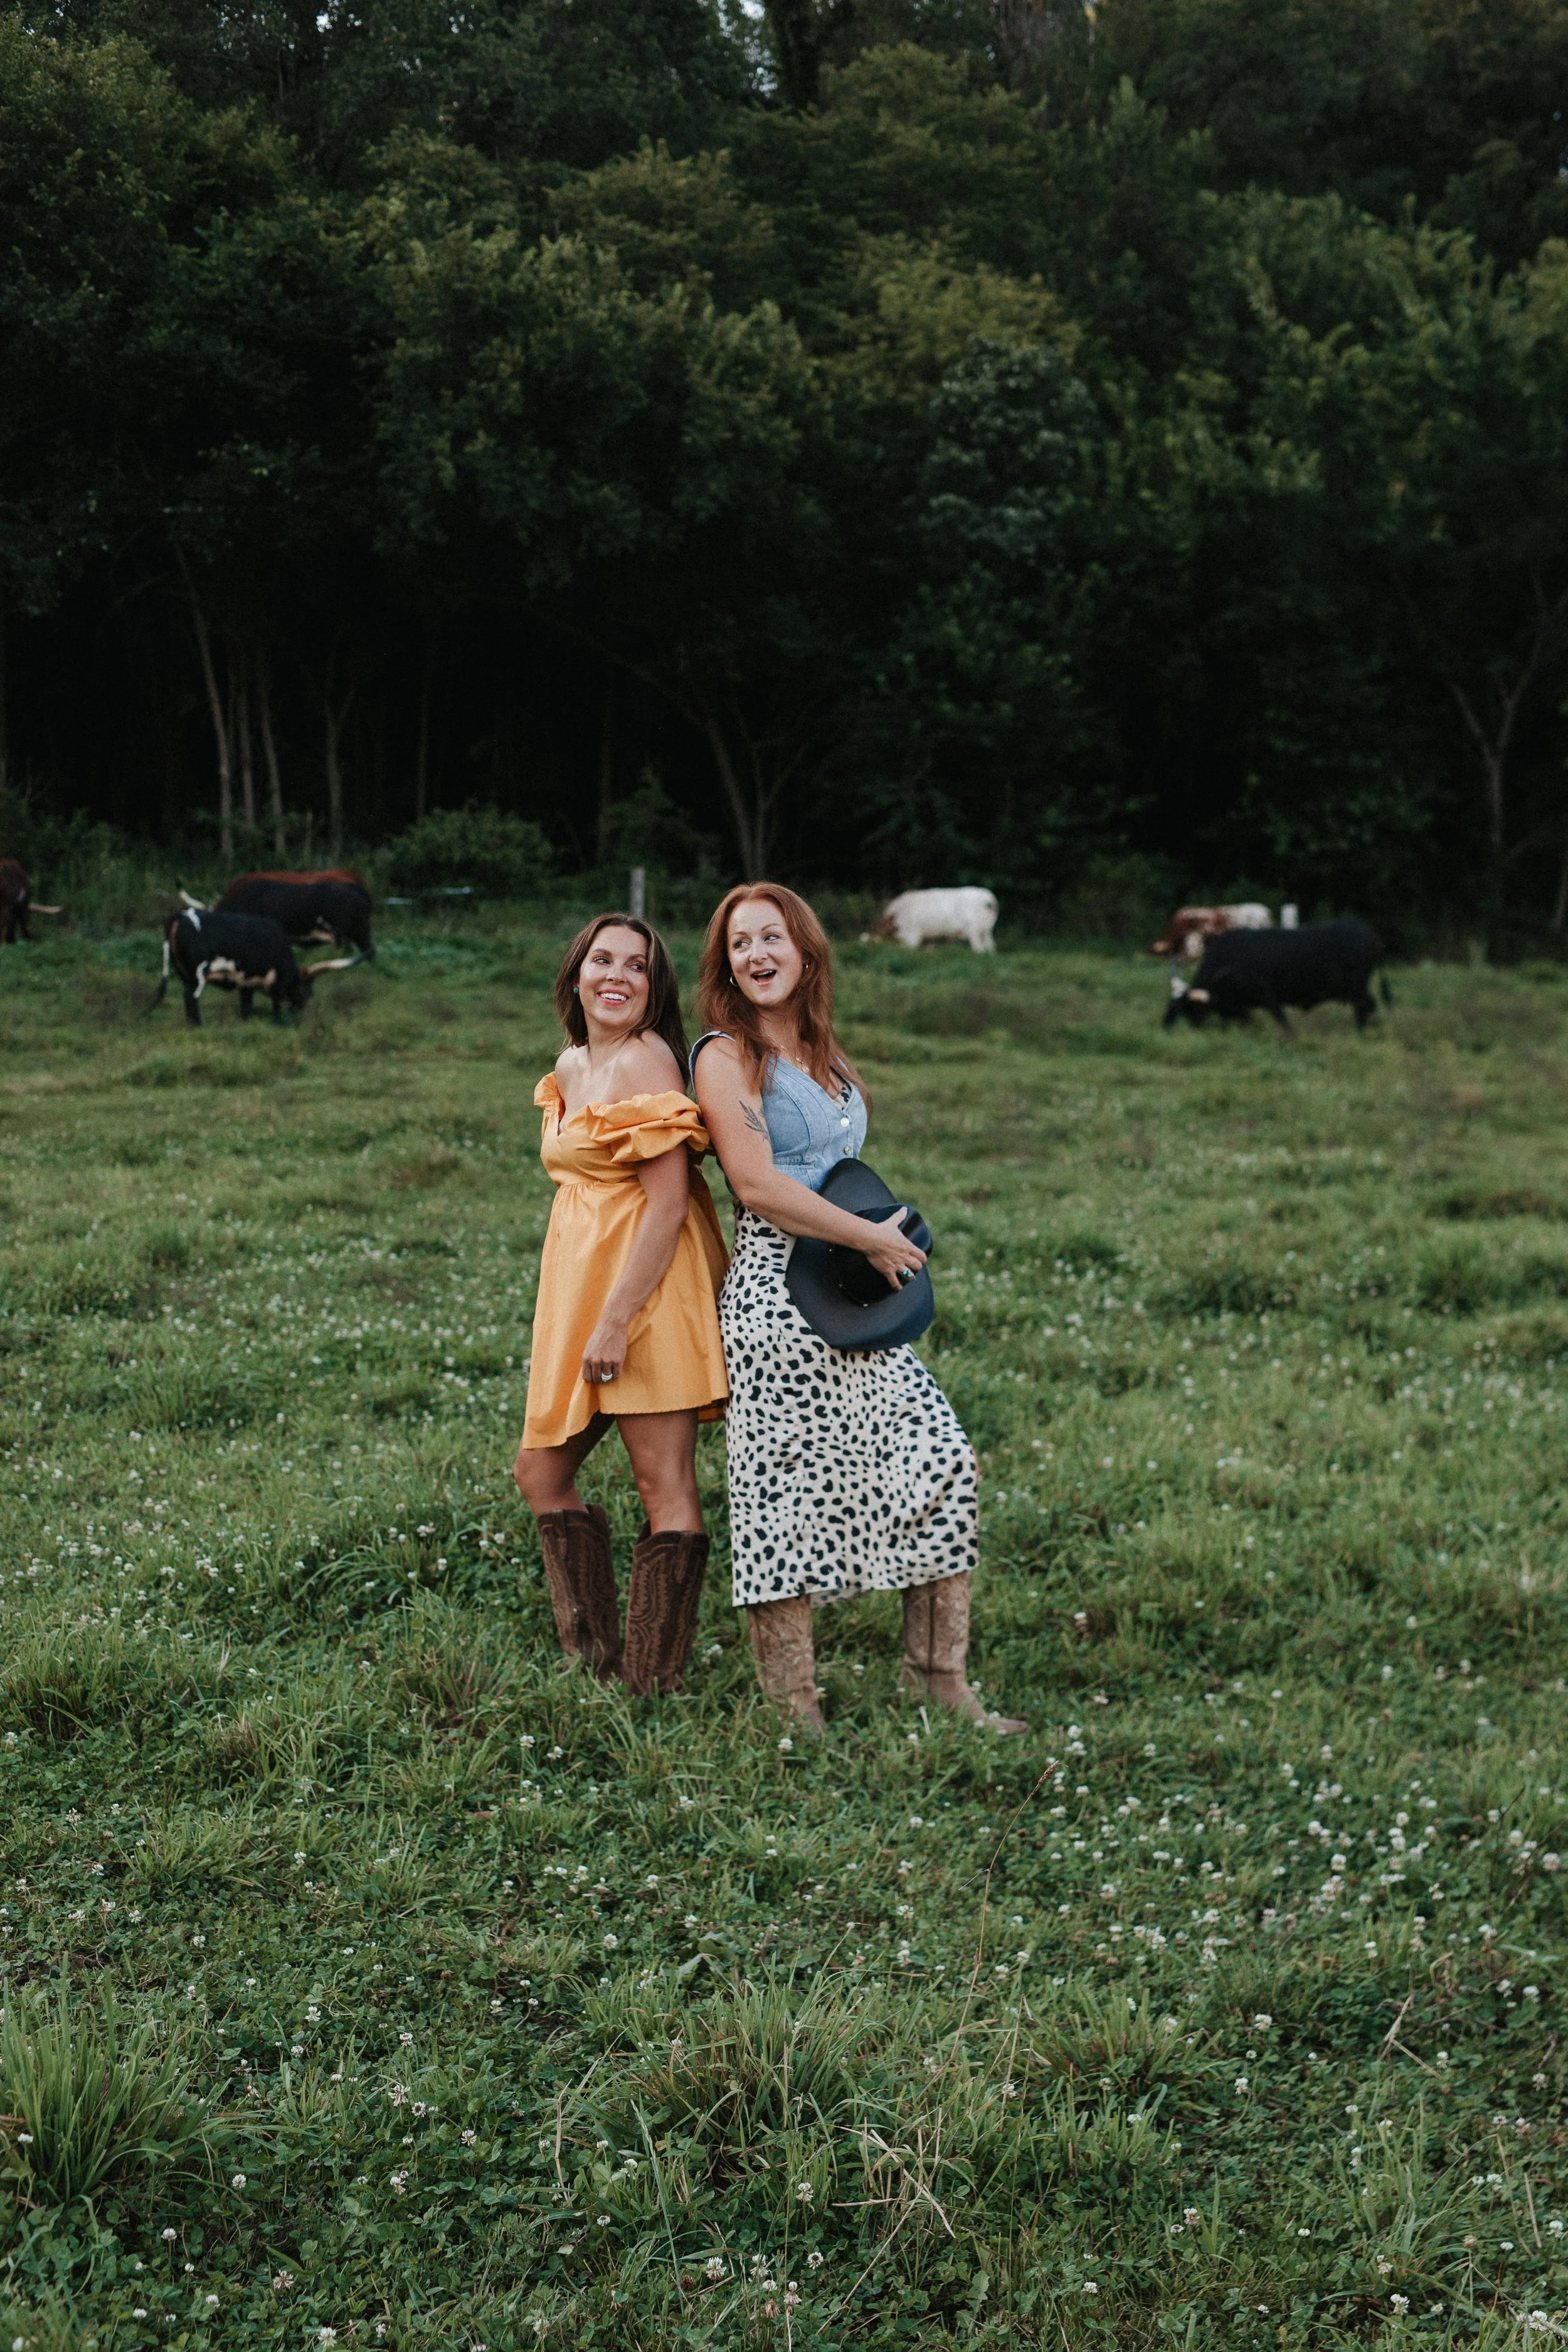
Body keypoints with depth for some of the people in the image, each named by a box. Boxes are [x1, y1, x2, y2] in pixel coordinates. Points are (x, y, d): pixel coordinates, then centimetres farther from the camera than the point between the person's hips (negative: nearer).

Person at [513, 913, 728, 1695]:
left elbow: (669, 1202, -19)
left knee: (665, 1487, -3)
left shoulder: (646, 1061, -14)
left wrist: (616, 1320, -22)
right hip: (577, 1281, 10)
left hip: (644, 1285, -10)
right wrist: (581, 1313, 17)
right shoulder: (570, 1066, 14)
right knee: (541, 1471, 12)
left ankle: (653, 1686, 2)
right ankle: (594, 1659, 21)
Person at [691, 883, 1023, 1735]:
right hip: (777, 1296, -8)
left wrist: (889, 1231, 8)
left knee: (940, 1458, 2)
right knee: (791, 1490, -2)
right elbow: (758, 1184, -17)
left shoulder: (821, 1054, 17)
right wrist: (874, 1239, -12)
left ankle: (939, 1678, 12)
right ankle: (795, 1711, 8)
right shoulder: (726, 1057, -6)